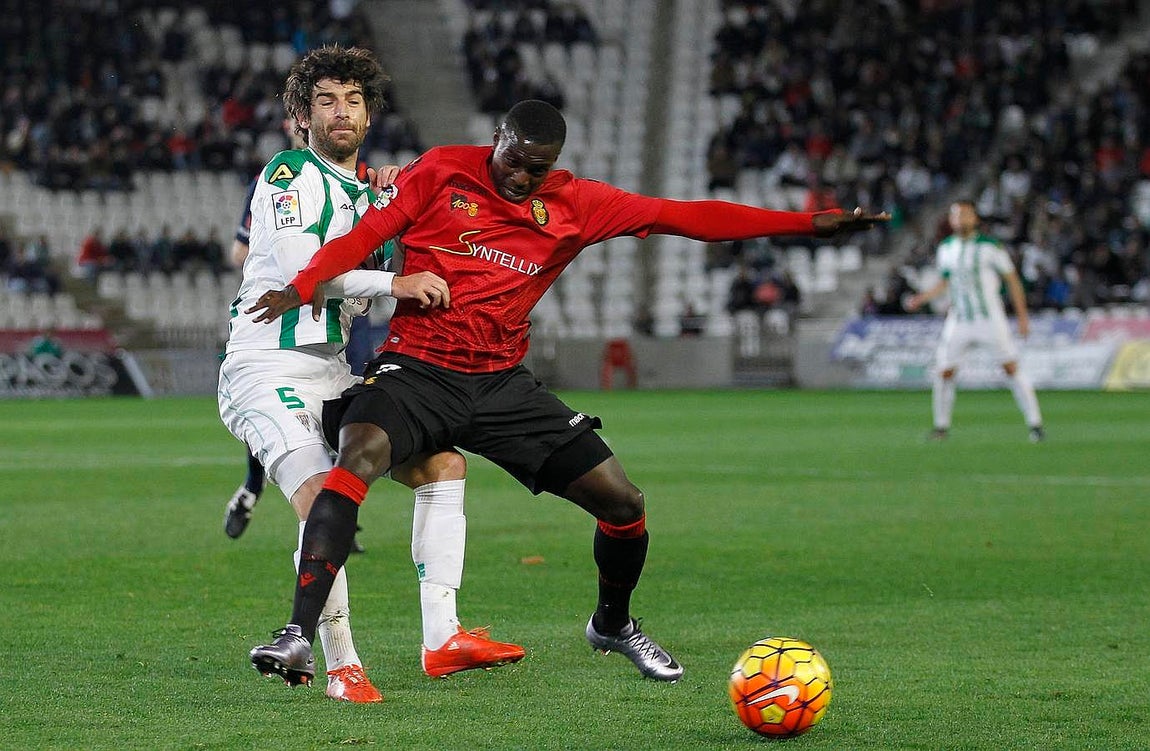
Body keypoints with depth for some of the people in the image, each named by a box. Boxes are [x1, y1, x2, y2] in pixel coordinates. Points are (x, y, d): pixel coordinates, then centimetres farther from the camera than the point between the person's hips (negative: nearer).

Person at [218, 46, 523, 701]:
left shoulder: (372, 189, 17)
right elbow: (300, 265, -21)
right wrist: (393, 283, -27)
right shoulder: (289, 174, -7)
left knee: (445, 461, 4)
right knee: (326, 502, -26)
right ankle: (340, 665, -16)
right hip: (269, 370, -9)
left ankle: (442, 637, 1)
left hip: (336, 374, 9)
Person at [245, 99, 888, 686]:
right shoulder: (442, 172, -2)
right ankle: (300, 636, -33)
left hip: (500, 381, 4)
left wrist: (808, 223, 2)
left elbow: (685, 217, 4)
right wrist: (306, 284, -21)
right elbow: (366, 234, -2)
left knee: (623, 501, 0)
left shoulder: (576, 204, 4)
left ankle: (613, 624, 30)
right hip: (415, 369, -3)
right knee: (357, 461, -33)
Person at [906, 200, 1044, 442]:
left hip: (990, 318, -4)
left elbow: (1011, 279, -2)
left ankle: (1035, 423, -2)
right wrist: (922, 298, 5)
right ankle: (941, 426, 14)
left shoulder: (989, 246, -8)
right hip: (959, 320, 4)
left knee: (1011, 368, -8)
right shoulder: (945, 249, 7)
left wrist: (1022, 315, -4)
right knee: (943, 372, -2)